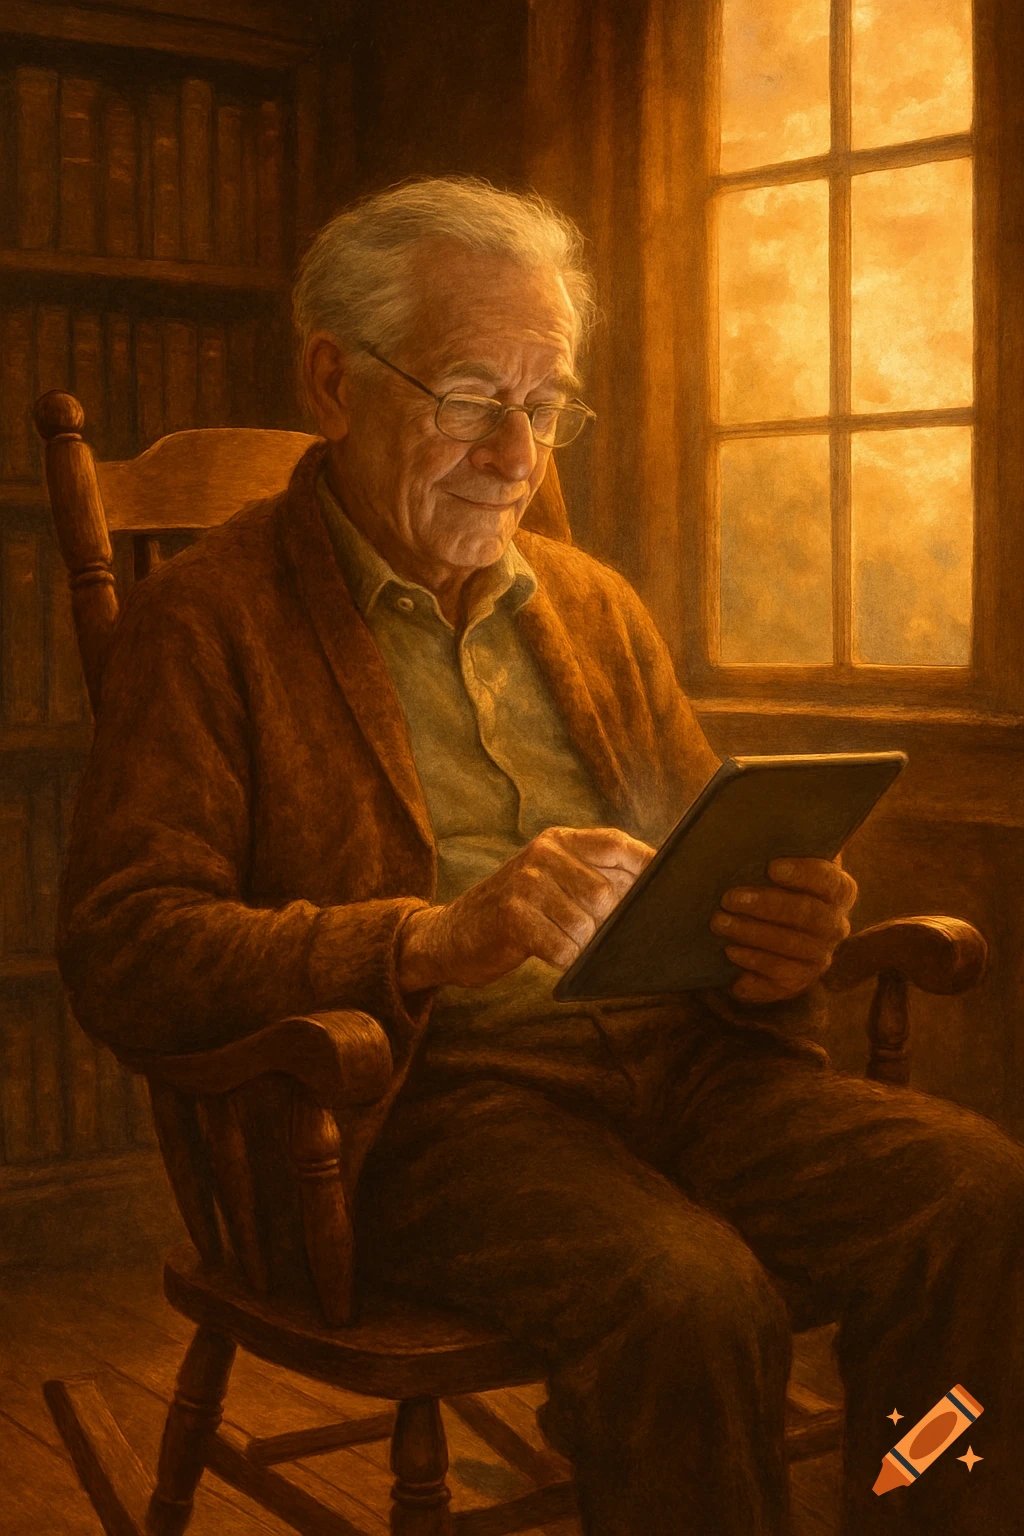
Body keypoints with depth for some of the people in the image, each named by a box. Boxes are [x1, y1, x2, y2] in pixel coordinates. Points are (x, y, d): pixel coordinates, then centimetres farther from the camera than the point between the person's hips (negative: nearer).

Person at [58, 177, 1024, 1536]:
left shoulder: (598, 608, 21)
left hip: (678, 1061, 5)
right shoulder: (207, 621, 3)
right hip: (423, 1099, -5)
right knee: (691, 1300, -32)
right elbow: (120, 952, -8)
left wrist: (780, 933, -3)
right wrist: (439, 944, -23)